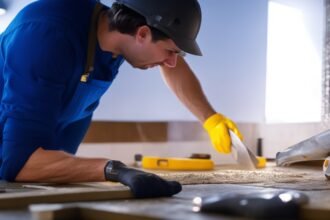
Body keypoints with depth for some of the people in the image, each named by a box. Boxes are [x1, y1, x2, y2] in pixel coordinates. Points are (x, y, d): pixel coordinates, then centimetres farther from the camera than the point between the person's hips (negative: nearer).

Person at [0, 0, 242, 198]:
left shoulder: (117, 23, -13)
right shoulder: (46, 37, -36)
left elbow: (174, 67, 9)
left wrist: (211, 119, 0)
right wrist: (115, 169, -52)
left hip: (49, 159, 6)